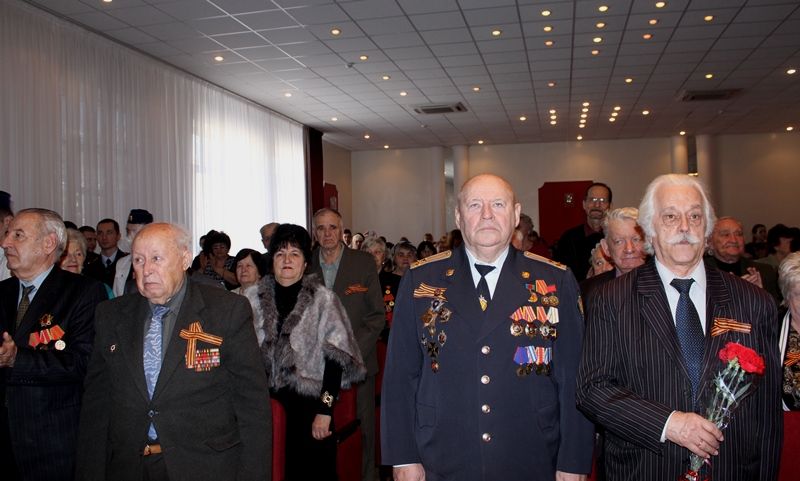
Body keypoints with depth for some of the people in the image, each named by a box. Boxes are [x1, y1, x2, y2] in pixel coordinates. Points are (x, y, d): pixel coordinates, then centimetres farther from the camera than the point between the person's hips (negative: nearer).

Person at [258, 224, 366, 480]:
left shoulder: (322, 299, -5)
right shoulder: (259, 298, 5)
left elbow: (336, 358, -9)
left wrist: (325, 410, -13)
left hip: (310, 404, -3)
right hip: (270, 403, 3)